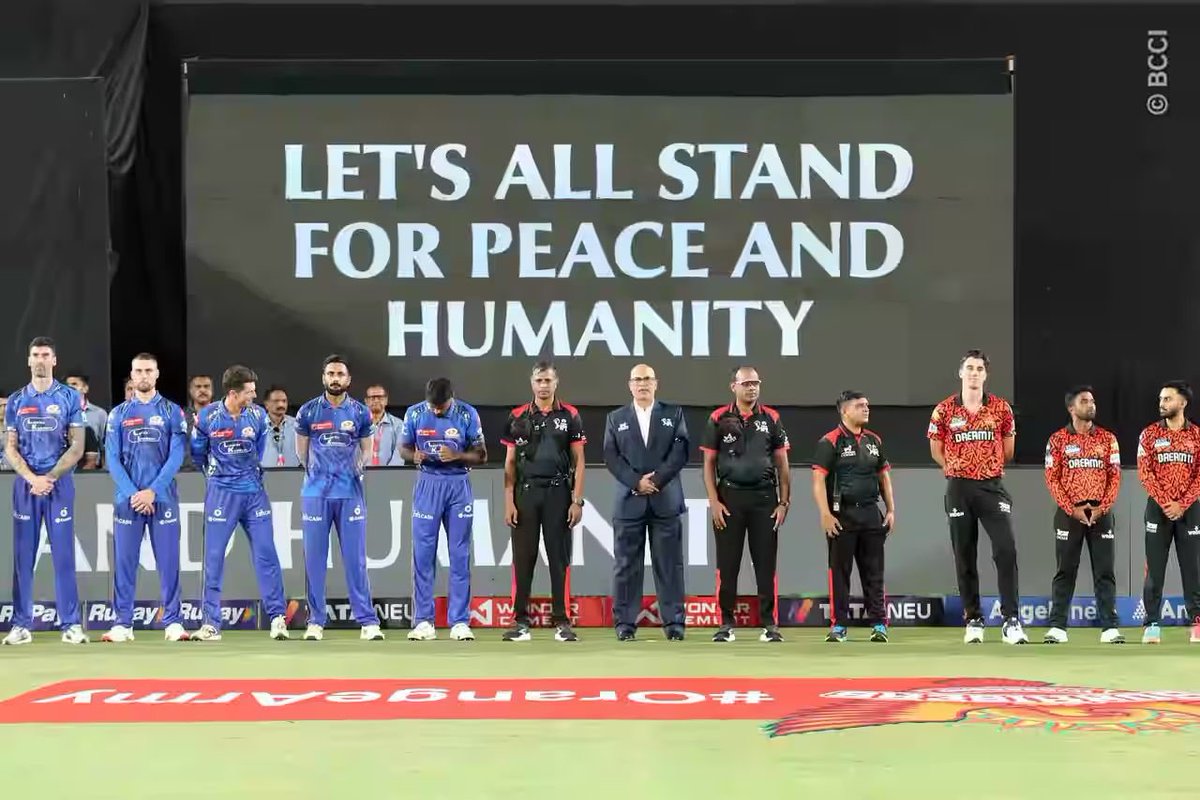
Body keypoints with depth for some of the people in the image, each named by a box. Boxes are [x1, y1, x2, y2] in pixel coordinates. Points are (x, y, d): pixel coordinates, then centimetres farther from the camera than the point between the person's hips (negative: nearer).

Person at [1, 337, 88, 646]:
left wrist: (49, 478, -12)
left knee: (64, 555, -3)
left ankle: (71, 624, 0)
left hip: (59, 483, -2)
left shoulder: (70, 398, 3)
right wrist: (32, 479, -11)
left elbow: (77, 447, -2)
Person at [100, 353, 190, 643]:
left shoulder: (172, 412, 6)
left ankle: (173, 622, 2)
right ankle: (122, 623, 5)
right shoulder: (119, 414, 10)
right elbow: (112, 458, 4)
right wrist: (133, 493, -9)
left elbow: (176, 456, -2)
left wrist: (152, 491, -12)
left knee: (168, 561, -2)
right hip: (127, 498, 1)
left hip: (163, 497, -1)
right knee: (125, 561, 1)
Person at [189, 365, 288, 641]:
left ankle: (277, 617, 3)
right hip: (221, 493, -2)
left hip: (253, 492, 2)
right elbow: (198, 454, 7)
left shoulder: (258, 416, -3)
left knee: (266, 553, -2)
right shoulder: (207, 417, -9)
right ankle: (211, 623, 6)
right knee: (214, 557, 0)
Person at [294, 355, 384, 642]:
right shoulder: (308, 411, 2)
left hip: (350, 492, 0)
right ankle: (316, 621, 9)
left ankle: (368, 621, 1)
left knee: (356, 558, -1)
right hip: (316, 492, 0)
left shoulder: (360, 412, 3)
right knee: (314, 558, 3)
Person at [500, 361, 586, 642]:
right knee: (522, 558, 2)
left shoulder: (570, 416, 5)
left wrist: (577, 501, -4)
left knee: (560, 558, 1)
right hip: (525, 492, 1)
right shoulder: (517, 417, 7)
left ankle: (562, 622, 5)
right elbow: (510, 463, 7)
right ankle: (521, 622, 7)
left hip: (558, 493, -1)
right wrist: (508, 502, 0)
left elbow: (578, 461, 4)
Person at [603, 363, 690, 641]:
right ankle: (625, 623, 5)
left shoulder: (674, 414, 9)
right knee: (626, 565, 1)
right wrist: (636, 482, -11)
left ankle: (673, 622, 4)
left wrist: (656, 479, -12)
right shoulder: (616, 418, 11)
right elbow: (611, 457, 1)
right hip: (629, 500, 0)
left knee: (669, 564, 0)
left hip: (666, 500, 0)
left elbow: (680, 452, -1)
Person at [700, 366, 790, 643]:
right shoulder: (718, 419, 3)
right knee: (727, 563, 2)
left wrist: (784, 502, 2)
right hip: (729, 497, -1)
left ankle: (769, 623, 6)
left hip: (764, 498, 1)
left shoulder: (772, 419, 7)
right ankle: (727, 623, 9)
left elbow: (782, 463, 9)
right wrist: (714, 501, -5)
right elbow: (709, 463, 4)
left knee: (766, 563, 1)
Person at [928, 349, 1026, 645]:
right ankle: (973, 621, 14)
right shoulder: (944, 410, 1)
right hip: (959, 488, 1)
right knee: (964, 556, 5)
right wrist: (957, 470, 9)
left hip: (992, 487, -1)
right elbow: (936, 450, 12)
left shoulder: (1001, 408, 2)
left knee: (1006, 550, -12)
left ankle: (1011, 621, -11)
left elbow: (1008, 448, 14)